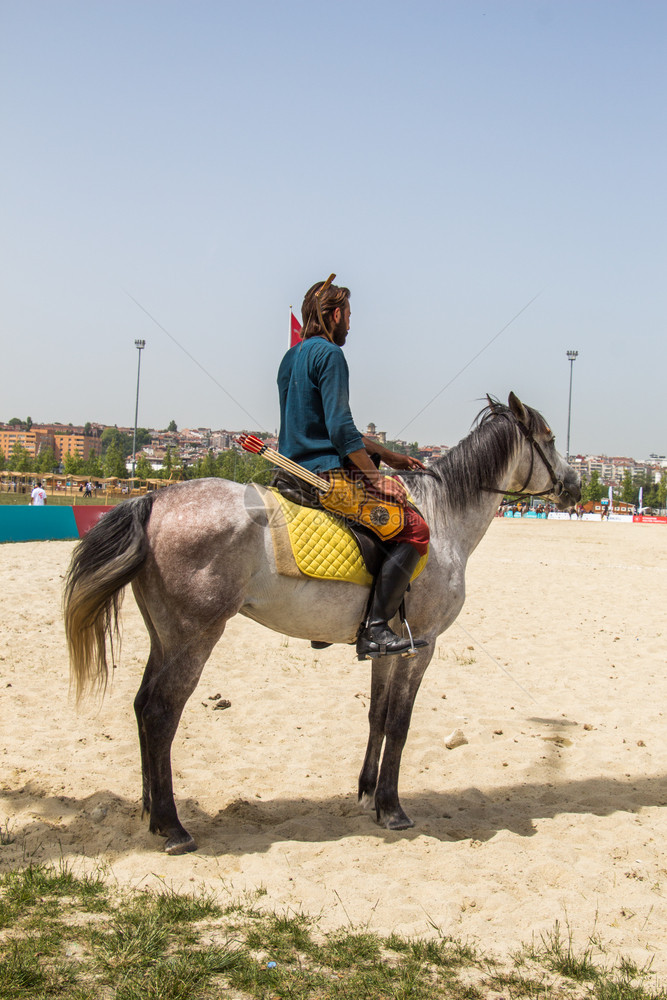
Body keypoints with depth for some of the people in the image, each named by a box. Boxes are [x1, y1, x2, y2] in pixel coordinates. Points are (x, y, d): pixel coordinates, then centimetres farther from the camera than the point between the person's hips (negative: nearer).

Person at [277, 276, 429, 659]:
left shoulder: (292, 357, 19)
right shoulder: (329, 354, -10)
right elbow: (341, 429, -20)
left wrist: (390, 456, 22)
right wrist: (377, 477, -14)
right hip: (326, 471, -10)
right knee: (414, 527, -12)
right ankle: (375, 630, -18)